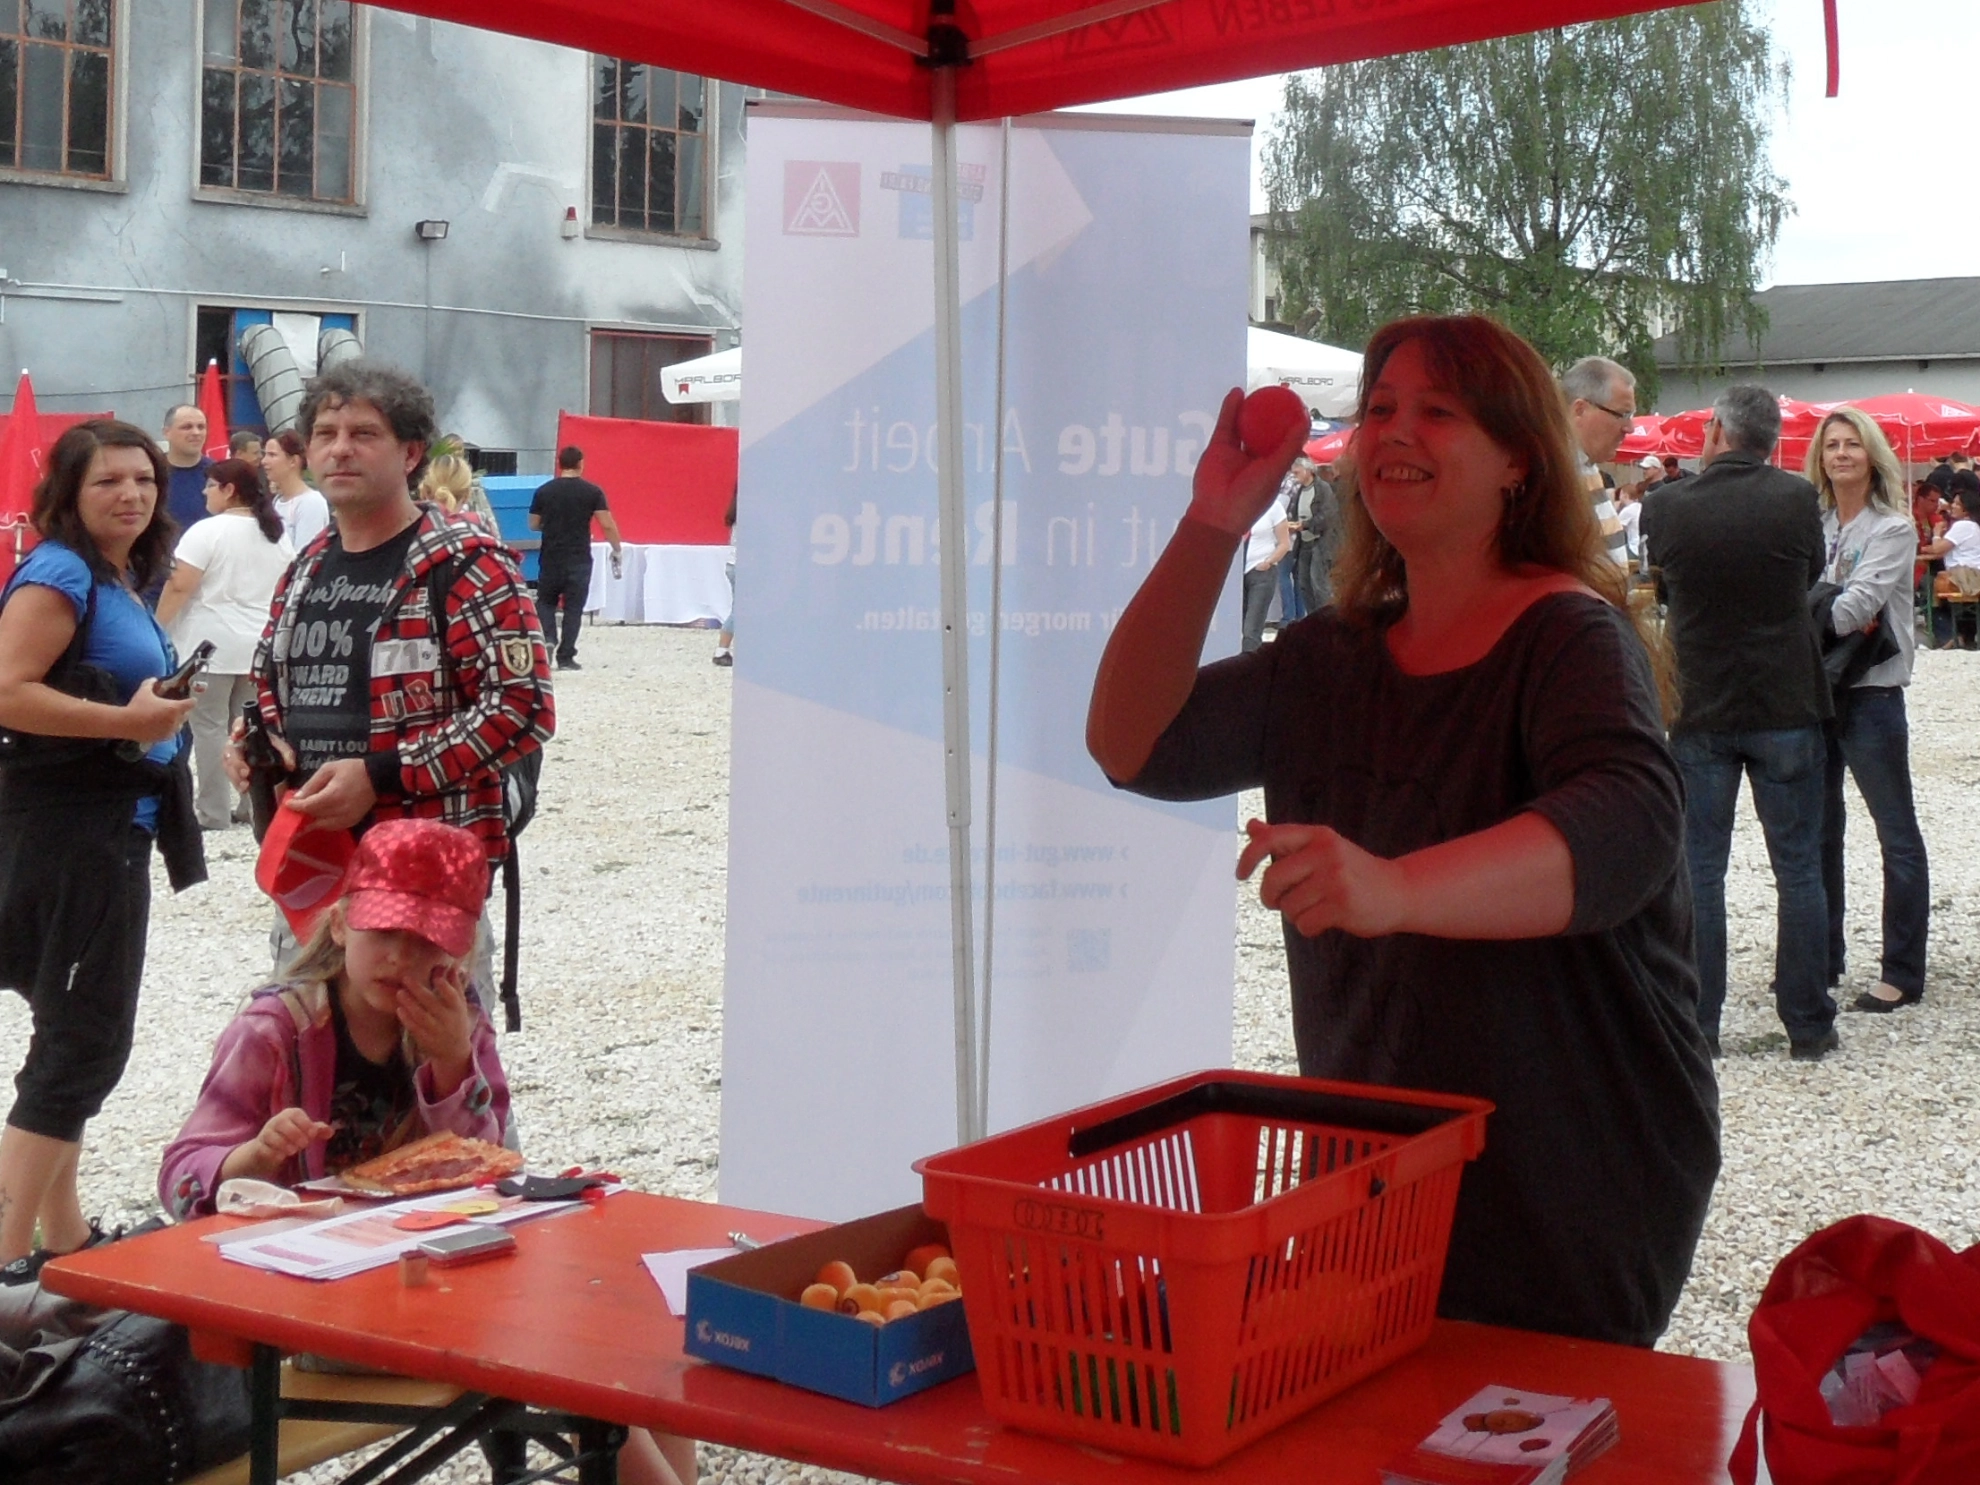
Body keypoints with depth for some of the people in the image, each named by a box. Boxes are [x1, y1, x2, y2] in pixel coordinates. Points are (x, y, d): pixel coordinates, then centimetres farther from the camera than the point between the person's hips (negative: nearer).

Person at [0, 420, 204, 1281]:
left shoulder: (122, 580, 13)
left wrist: (160, 711, 9)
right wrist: (127, 720, -26)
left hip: (113, 825, 10)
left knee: (76, 1035, 17)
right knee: (84, 1041, -10)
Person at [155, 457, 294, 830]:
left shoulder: (207, 532, -10)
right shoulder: (278, 534, 10)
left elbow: (179, 588, -13)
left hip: (211, 645, -6)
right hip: (261, 646, 6)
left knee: (210, 727, 0)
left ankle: (213, 813, 1)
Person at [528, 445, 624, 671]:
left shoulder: (543, 491, 2)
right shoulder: (592, 491, -4)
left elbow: (533, 525, 9)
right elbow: (607, 525, -9)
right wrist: (618, 551, 3)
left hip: (550, 558, 1)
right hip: (579, 559, -1)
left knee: (545, 601, 17)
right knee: (573, 608, 4)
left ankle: (548, 638, -6)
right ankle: (565, 658, 4)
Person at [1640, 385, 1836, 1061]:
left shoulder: (1665, 507, -8)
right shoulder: (1797, 499, -8)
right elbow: (1813, 574, 8)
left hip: (1699, 710, 0)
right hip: (1787, 707, 0)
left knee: (1698, 871, 7)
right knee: (1799, 871, 8)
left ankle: (1696, 1026, 10)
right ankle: (1807, 1026, 12)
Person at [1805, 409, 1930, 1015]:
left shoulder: (1892, 529, -6)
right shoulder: (1812, 524, 7)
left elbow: (1859, 602, -19)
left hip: (1870, 691, -5)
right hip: (1814, 687, 6)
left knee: (1897, 833, -1)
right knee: (1818, 828, 12)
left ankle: (1902, 973, 2)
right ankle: (1822, 957, 22)